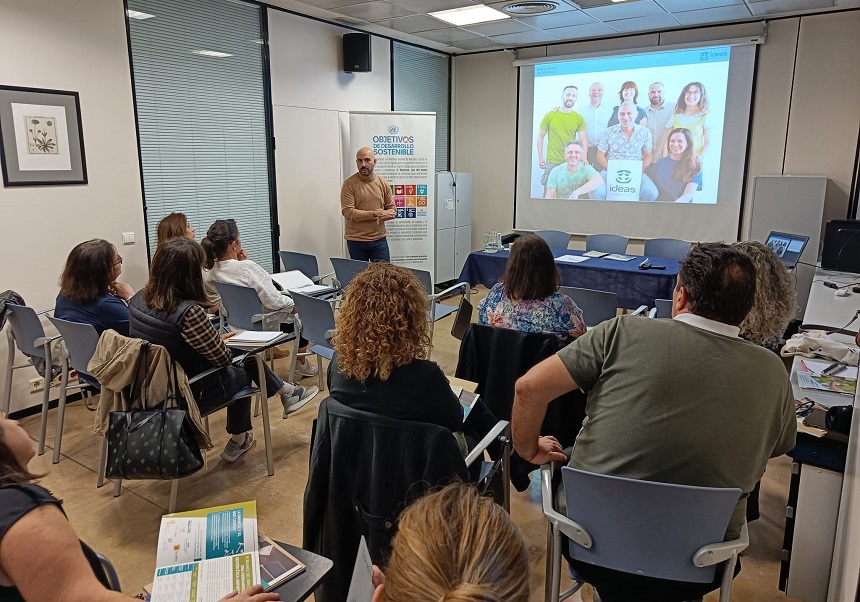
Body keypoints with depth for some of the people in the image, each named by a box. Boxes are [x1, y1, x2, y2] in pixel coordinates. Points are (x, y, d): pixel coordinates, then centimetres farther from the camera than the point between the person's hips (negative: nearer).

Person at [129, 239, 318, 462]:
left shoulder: (138, 300, -6)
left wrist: (214, 338, 13)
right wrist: (219, 340, 3)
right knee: (244, 368, 20)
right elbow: (223, 358, -18)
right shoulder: (189, 312, -30)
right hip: (188, 395, -7)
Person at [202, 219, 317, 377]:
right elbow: (273, 301, -29)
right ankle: (300, 364, 28)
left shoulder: (208, 272, -10)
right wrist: (294, 304, -12)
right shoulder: (247, 267, -33)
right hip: (263, 324, -8)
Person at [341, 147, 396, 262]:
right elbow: (348, 213, -15)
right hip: (356, 241, -2)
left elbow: (392, 210, 8)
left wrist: (382, 216, -16)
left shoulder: (383, 184, 3)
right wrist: (374, 214, -18)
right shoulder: (349, 184, -7)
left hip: (379, 240, 2)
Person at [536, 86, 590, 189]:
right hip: (551, 162, -1)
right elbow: (540, 136, 6)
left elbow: (584, 139, 1)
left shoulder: (579, 118, 4)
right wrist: (540, 157, -1)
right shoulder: (550, 115, 1)